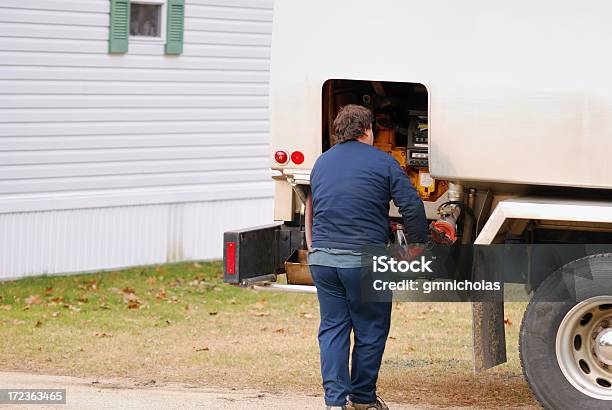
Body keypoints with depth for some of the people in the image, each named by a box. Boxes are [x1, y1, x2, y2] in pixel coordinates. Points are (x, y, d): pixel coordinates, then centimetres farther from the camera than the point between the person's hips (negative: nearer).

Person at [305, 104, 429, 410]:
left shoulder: (321, 162, 16)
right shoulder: (382, 162, 0)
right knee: (370, 331, 9)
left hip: (322, 257, 5)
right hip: (364, 259, -5)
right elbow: (412, 207, -6)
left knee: (332, 328, 10)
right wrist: (417, 247, 4)